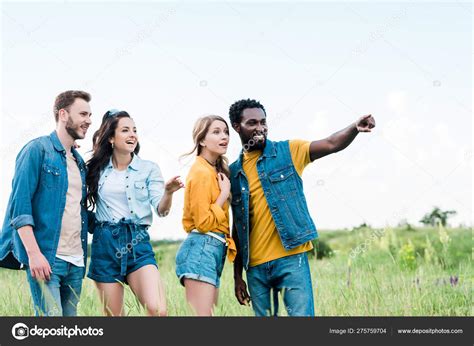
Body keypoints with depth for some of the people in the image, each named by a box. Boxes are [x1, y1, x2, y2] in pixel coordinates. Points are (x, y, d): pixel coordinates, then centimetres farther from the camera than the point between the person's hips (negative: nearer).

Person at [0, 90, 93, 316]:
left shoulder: (79, 162, 19)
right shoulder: (37, 149, -3)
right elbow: (19, 203, -11)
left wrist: (83, 256, 11)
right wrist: (34, 253, -19)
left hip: (76, 261, 7)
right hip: (45, 257, -7)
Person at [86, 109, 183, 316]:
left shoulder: (149, 169, 5)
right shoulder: (98, 169, 8)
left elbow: (161, 210, -3)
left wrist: (168, 192, -24)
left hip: (137, 243, -1)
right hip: (104, 244, 1)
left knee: (158, 311, -20)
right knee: (113, 315, 5)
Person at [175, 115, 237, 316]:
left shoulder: (214, 171, 19)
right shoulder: (202, 172, -11)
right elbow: (204, 223, -16)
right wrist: (224, 194, -9)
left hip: (212, 250, 10)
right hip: (202, 249, -10)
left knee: (210, 313, 7)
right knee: (201, 314, -15)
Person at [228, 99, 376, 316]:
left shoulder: (288, 152, 4)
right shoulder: (234, 172, 11)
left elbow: (331, 144, -9)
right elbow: (237, 227, 13)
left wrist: (355, 128, -30)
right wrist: (237, 276, 10)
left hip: (291, 258, -3)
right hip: (255, 267, 3)